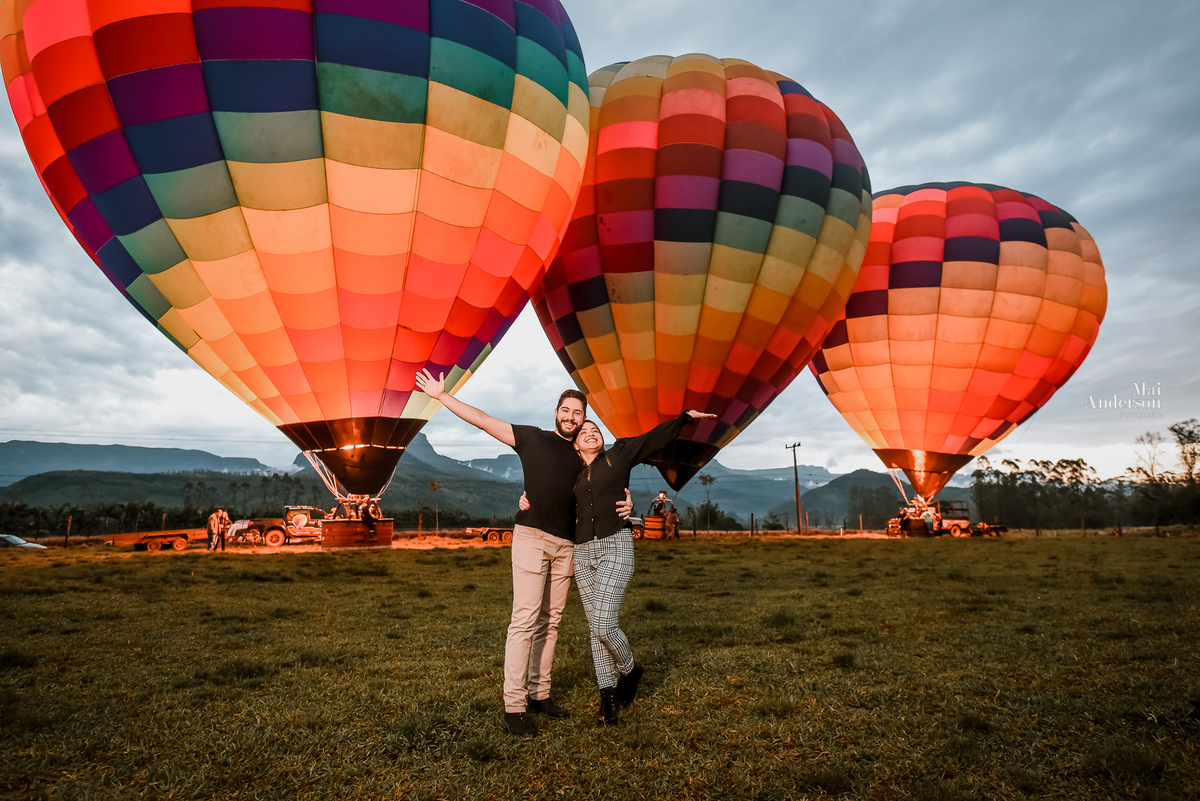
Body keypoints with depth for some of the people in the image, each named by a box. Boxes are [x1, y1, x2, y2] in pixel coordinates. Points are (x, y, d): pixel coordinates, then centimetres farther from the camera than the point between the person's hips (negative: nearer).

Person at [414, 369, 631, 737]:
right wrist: (441, 395, 2)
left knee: (549, 622, 8)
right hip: (531, 537, -4)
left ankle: (538, 694, 19)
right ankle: (513, 707, -5)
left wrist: (623, 506, -3)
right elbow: (484, 420, 4)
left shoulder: (584, 459, 16)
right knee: (524, 620, -9)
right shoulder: (533, 438, 5)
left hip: (566, 545, 5)